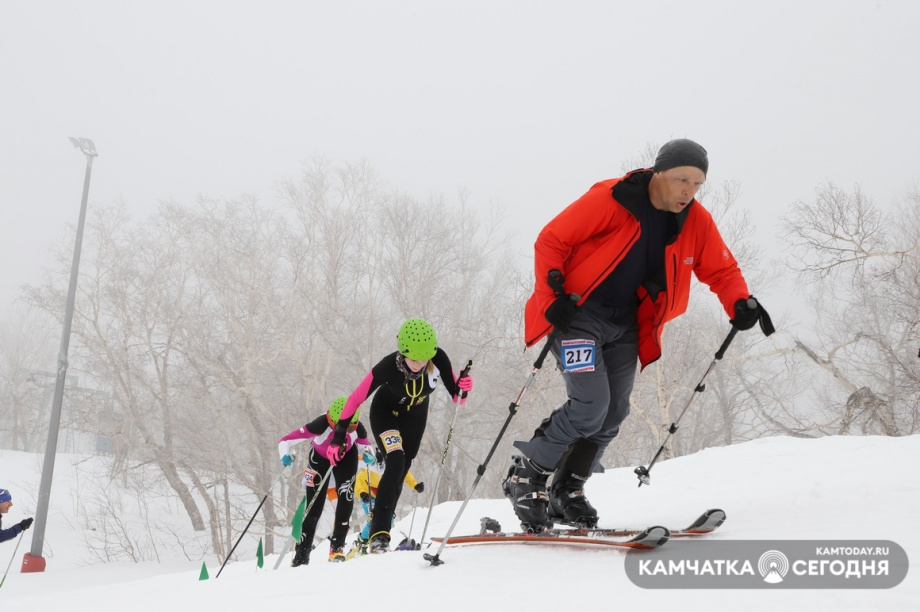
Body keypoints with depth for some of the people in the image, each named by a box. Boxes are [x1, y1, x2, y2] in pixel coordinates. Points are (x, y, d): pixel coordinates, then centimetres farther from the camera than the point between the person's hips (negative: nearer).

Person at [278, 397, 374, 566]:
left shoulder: (357, 427, -32)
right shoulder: (321, 424, -41)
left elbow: (364, 444, -8)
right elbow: (286, 440, -38)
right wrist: (285, 455, -56)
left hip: (346, 457, 2)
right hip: (320, 457, -2)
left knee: (346, 498, -16)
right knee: (314, 507, -4)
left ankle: (337, 546, -4)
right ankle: (301, 555, 8)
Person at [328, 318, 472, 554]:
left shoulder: (438, 359, -31)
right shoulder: (388, 366, -36)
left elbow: (455, 395, -22)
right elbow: (356, 398, -25)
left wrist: (463, 387, -44)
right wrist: (339, 433, -22)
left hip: (415, 416, 4)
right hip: (385, 412, -3)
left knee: (399, 473, 9)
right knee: (396, 462, -25)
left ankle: (380, 530, 27)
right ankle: (378, 534, -23)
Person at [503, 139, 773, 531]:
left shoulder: (696, 222, -2)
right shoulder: (610, 200, -17)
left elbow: (721, 269, 9)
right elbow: (550, 241, -12)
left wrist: (740, 303, -11)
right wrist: (552, 296, -21)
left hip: (625, 326, 6)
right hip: (578, 313, -6)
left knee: (612, 413, 1)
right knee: (590, 404, -18)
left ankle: (566, 493, 16)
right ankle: (525, 476, 0)